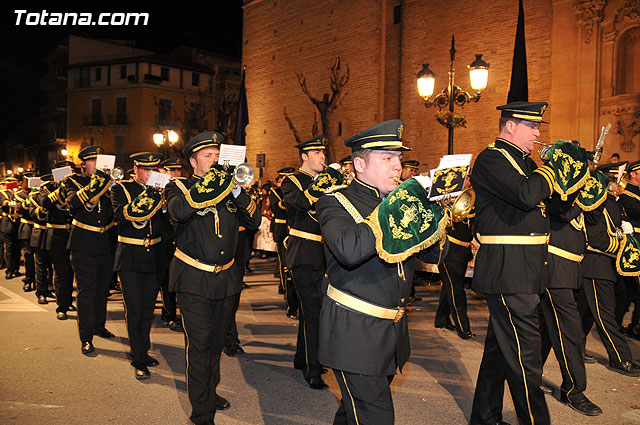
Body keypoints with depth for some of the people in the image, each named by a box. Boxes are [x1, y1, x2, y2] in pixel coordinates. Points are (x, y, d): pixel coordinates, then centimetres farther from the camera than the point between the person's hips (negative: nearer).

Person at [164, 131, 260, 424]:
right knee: (199, 345, -4)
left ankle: (210, 392, 37)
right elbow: (179, 211, -28)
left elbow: (254, 221, -1)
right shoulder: (178, 186, -3)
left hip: (226, 279, 5)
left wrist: (236, 190, -14)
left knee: (216, 342, 18)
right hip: (194, 280, -5)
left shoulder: (227, 188, 8)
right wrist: (208, 181, -27)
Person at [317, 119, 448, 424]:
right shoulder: (336, 202, -11)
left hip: (392, 331, 7)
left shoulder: (400, 201, 8)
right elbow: (349, 250, -33)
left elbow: (435, 254, 6)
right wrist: (396, 208, -29)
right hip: (353, 332, -7)